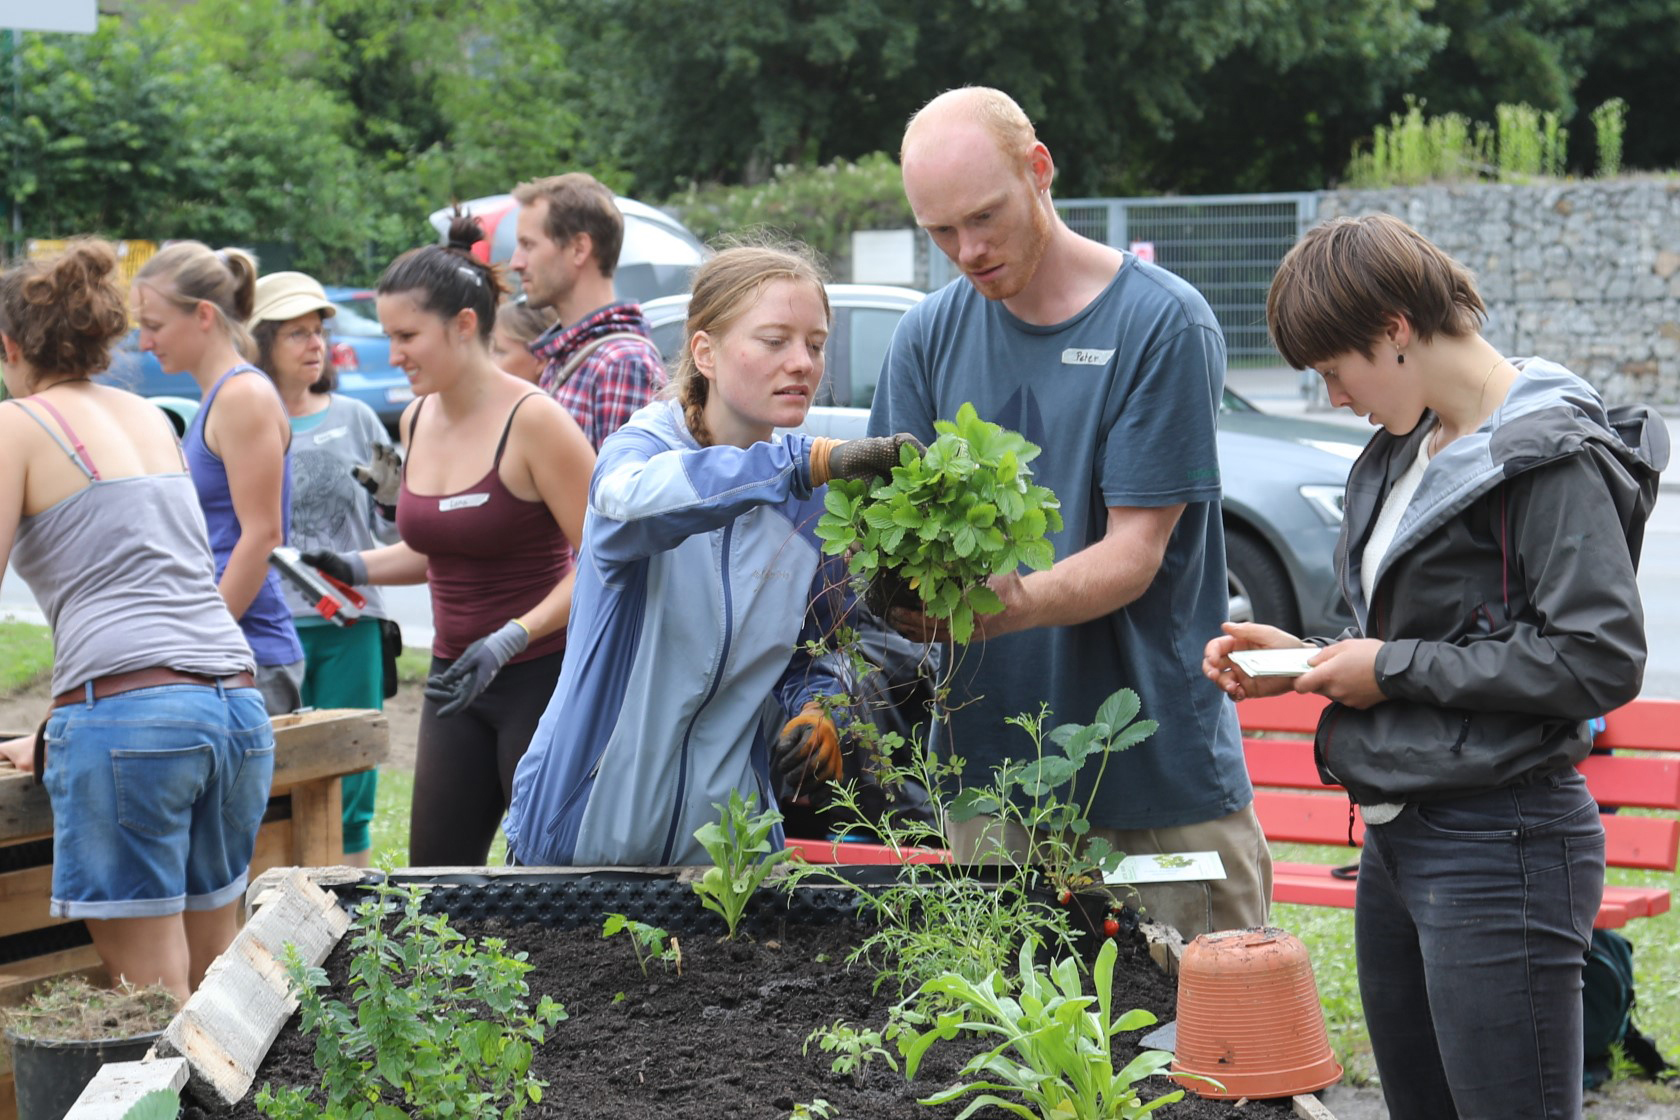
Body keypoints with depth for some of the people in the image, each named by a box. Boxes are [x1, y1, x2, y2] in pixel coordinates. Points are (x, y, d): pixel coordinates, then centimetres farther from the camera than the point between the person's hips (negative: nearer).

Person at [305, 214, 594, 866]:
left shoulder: (532, 421, -16)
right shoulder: (417, 421, 7)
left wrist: (510, 639, -24)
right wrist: (358, 569, 6)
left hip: (544, 675, -7)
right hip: (456, 678, 8)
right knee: (435, 876, 7)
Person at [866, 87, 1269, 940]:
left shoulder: (1164, 324, -7)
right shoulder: (928, 336, 8)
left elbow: (1134, 552, -11)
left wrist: (1014, 603, -30)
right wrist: (906, 597, -21)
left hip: (1163, 764, -3)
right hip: (988, 766, 4)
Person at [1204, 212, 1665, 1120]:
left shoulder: (1554, 457, -14)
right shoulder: (1405, 451, 14)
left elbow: (1601, 660, -22)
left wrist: (1396, 670, -15)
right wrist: (1305, 658, 8)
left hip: (1501, 849, -10)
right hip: (1396, 840, 10)